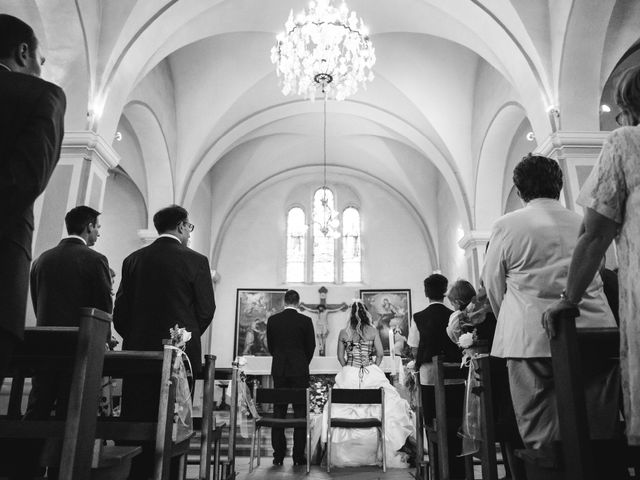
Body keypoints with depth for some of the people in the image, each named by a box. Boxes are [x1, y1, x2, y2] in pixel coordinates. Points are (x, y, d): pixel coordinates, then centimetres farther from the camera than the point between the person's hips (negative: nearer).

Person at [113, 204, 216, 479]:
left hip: (137, 352, 4)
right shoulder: (195, 261, -6)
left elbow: (120, 311, 4)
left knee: (135, 424, 10)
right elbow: (206, 309, -3)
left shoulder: (133, 260, 5)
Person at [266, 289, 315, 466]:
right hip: (299, 371, -2)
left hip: (279, 370, 2)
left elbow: (270, 345, 8)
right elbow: (311, 346, 1)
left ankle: (278, 455, 12)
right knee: (300, 412, 4)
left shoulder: (272, 320, 1)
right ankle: (298, 456, 6)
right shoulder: (305, 321, -6)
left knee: (278, 412, 8)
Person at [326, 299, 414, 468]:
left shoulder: (343, 332, 0)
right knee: (378, 409, 4)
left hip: (348, 375, 1)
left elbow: (340, 357, 3)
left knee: (345, 410, 7)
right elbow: (380, 354, -2)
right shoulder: (373, 331, -3)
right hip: (371, 375, -1)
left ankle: (347, 455, 13)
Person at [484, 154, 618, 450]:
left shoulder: (506, 226, -1)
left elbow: (493, 286, 7)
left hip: (533, 339, -4)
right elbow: (597, 276, 20)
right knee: (599, 436, 11)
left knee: (542, 441, 2)